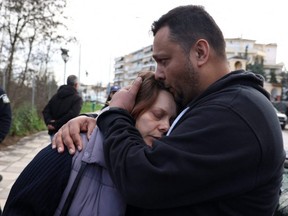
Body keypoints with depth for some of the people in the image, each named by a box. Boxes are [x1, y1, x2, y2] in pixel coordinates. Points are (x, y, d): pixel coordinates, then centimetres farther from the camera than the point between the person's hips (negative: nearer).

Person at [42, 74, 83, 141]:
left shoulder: (56, 95, 14)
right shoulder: (77, 98, -6)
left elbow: (45, 111, 7)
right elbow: (72, 114, -21)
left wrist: (49, 122, -7)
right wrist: (56, 124, -17)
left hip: (53, 132, 6)